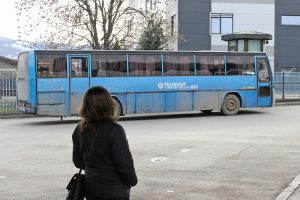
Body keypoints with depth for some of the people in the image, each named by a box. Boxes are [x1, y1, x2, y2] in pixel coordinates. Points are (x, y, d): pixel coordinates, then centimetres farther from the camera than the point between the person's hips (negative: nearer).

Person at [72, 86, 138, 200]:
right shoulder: (114, 130, -22)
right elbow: (124, 163, -18)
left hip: (91, 190, 6)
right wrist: (132, 181, 0)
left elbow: (78, 161, 8)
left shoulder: (80, 129, -3)